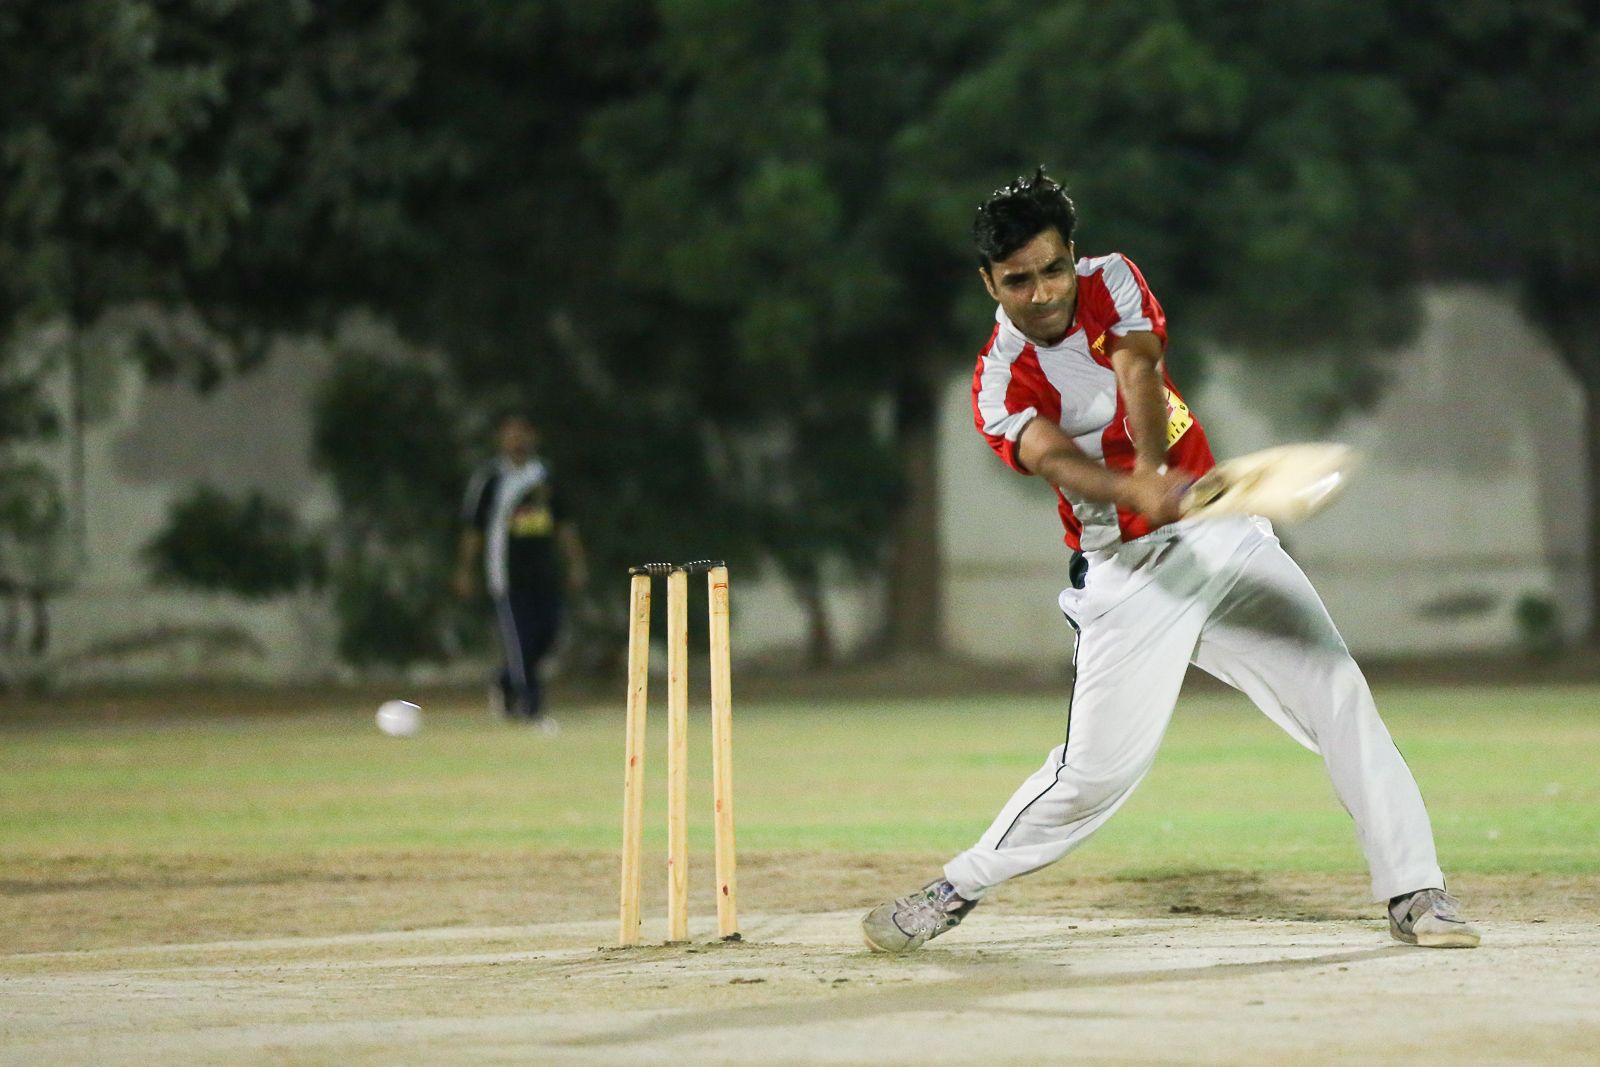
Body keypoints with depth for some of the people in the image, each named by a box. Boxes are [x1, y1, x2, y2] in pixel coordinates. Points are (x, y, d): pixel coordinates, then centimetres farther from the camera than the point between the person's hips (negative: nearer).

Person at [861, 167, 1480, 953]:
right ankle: (959, 889, 13)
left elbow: (1138, 369, -20)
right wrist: (1138, 491, -51)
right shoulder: (999, 384, -9)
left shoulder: (1111, 283, 0)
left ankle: (1412, 893, -7)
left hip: (1224, 539, 3)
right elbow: (1054, 459, -30)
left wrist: (1150, 461, -41)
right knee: (1097, 770, -7)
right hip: (1127, 577, -3)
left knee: (1337, 694, -11)